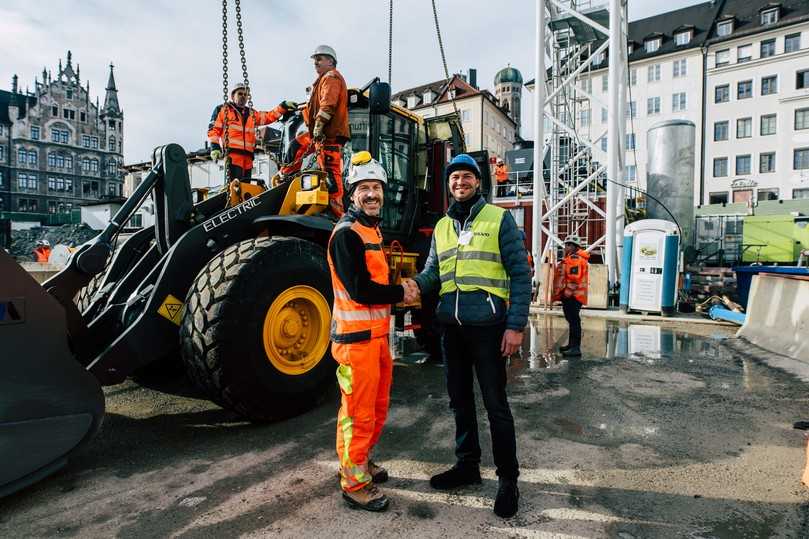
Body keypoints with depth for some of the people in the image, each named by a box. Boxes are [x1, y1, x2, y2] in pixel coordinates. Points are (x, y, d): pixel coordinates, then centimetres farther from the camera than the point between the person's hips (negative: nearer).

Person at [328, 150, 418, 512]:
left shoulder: (373, 228, 16)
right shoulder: (347, 233, -15)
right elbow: (359, 289, -22)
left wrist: (398, 292, 4)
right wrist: (400, 294, -9)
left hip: (377, 333, 10)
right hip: (355, 336, -10)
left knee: (377, 407, 20)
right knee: (358, 412, 2)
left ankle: (362, 460, 39)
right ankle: (354, 483, 18)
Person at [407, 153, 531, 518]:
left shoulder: (499, 219, -2)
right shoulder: (441, 226, 14)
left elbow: (520, 274, -5)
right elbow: (433, 271, 10)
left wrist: (516, 325, -12)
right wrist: (417, 284, -14)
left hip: (487, 326, -5)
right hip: (451, 326, 6)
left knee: (495, 404, 3)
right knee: (459, 400, 16)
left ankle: (508, 478, 20)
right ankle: (467, 465, 33)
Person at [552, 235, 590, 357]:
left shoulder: (575, 259, -13)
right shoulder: (570, 258, 22)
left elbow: (574, 278, -23)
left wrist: (567, 292, -20)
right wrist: (561, 293, 28)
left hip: (572, 296, -11)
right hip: (569, 295, 11)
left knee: (574, 321, -11)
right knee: (572, 320, 18)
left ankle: (576, 348, -10)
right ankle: (571, 345, 28)